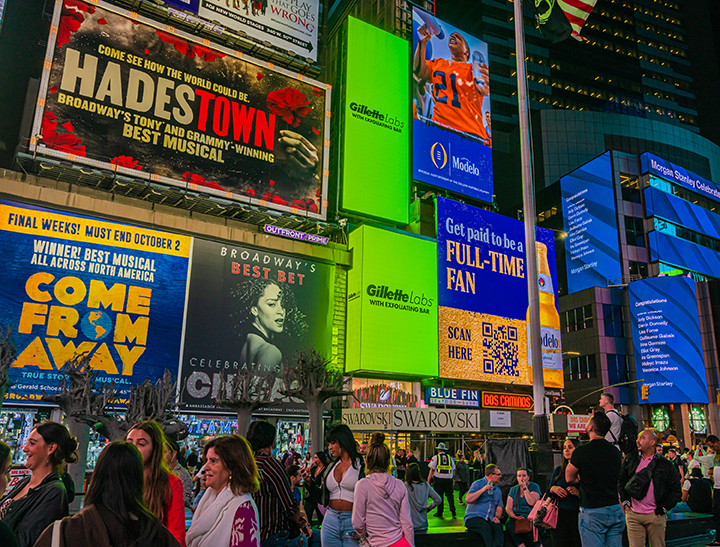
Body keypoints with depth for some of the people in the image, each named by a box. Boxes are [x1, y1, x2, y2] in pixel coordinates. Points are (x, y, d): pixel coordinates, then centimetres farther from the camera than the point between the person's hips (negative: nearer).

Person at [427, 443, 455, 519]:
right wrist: (453, 479, 24)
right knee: (450, 496, 8)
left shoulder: (436, 457, 1)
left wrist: (428, 480, -2)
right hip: (448, 479, 2)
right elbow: (453, 470, 14)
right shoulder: (450, 458, 11)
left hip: (439, 479, -2)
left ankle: (440, 513, 10)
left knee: (439, 496, 5)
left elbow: (432, 470, -4)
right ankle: (453, 512, 4)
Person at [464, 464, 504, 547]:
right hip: (473, 518, -5)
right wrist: (483, 489, -16)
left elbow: (499, 507, 24)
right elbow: (467, 500, -14)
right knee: (485, 527, -36)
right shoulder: (478, 484, -1)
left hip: (489, 520, 5)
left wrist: (497, 516, 1)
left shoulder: (497, 490, 19)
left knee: (498, 527, -29)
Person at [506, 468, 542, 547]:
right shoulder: (513, 490, 15)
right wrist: (514, 516, -13)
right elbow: (508, 507, 7)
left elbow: (531, 502, -13)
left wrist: (525, 487, -9)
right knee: (510, 526, -29)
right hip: (517, 518, 3)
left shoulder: (534, 487, 4)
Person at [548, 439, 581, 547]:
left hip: (577, 514, -2)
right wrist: (553, 488, -5)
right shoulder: (559, 470, 11)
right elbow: (549, 493, 16)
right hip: (561, 515, 2)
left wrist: (578, 492, -18)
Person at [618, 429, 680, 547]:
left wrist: (663, 508, -3)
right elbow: (621, 480, 14)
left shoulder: (666, 465, 0)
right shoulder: (630, 459, 6)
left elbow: (675, 490, 4)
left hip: (655, 515, -1)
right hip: (633, 514, 1)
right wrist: (625, 501, 5)